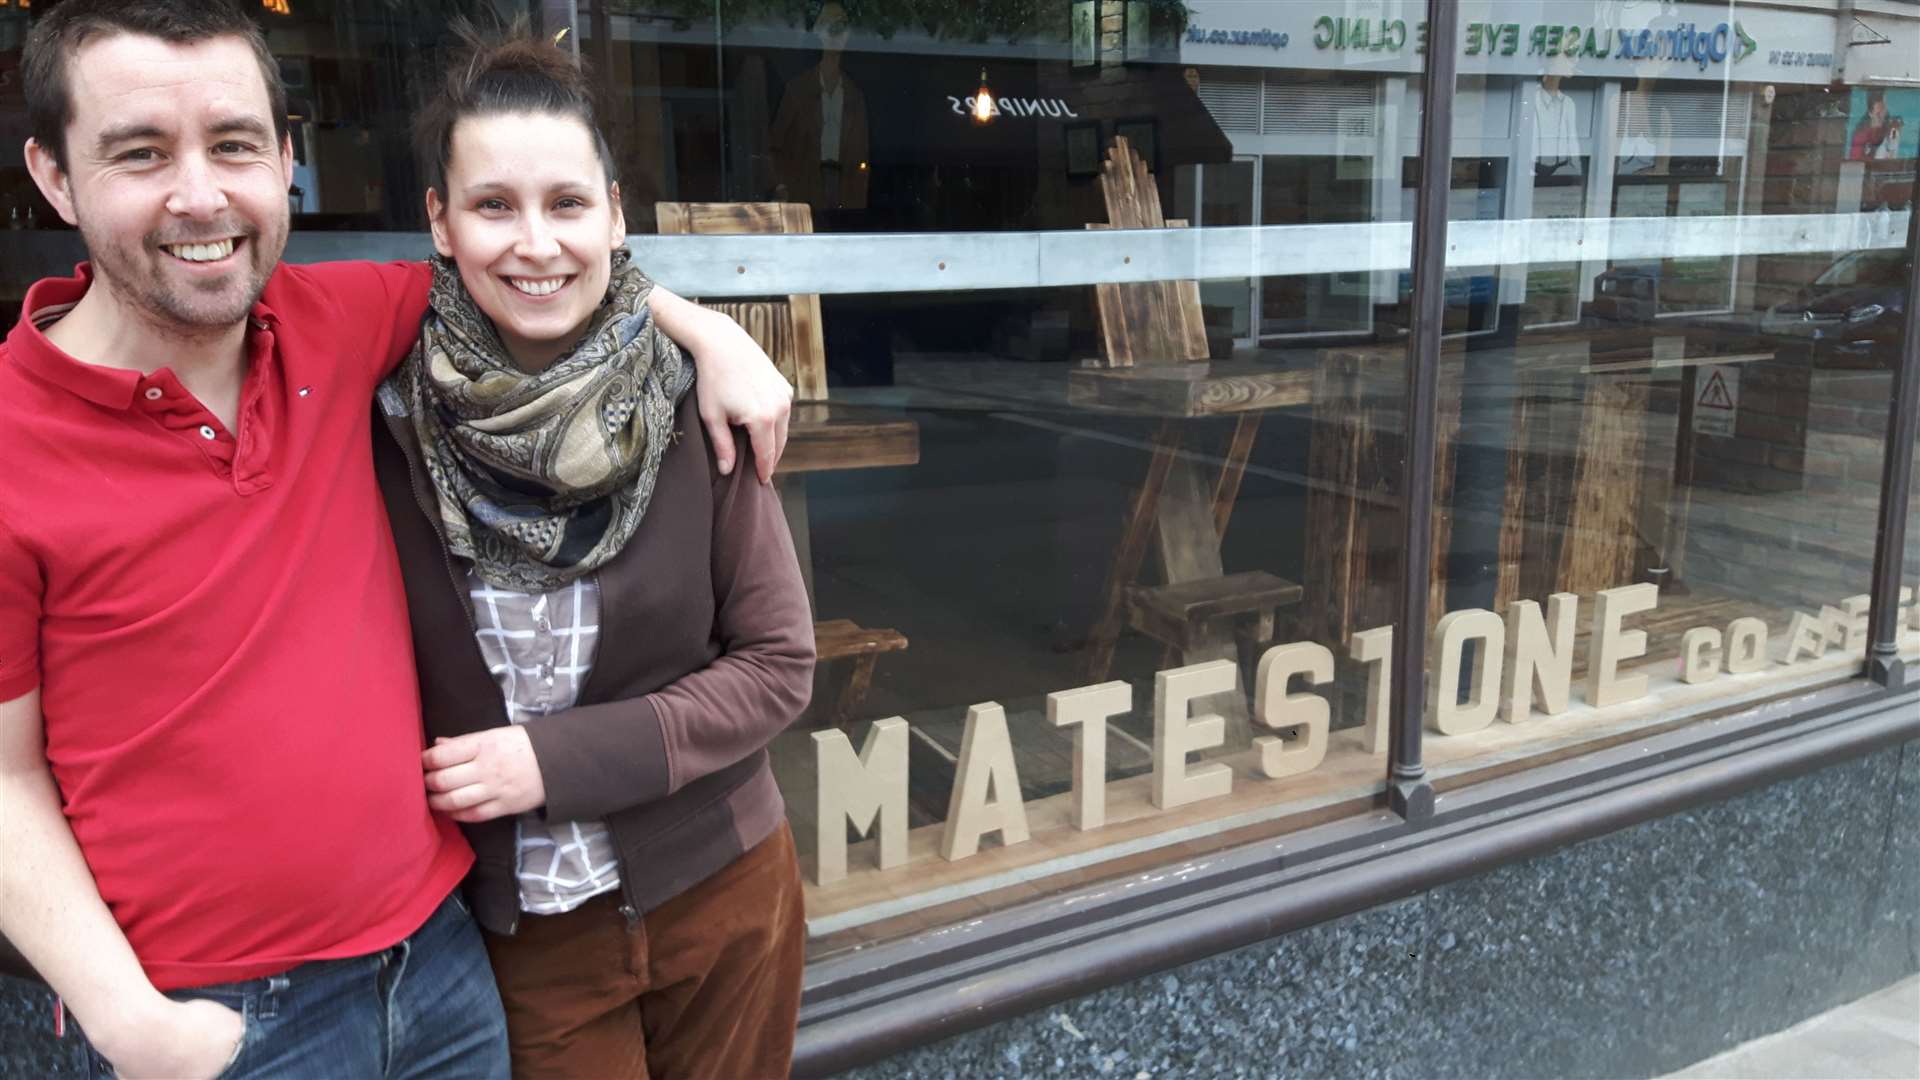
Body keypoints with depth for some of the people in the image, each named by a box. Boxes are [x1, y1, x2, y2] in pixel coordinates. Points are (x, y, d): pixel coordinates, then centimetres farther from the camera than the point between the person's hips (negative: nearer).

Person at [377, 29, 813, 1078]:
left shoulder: (689, 403, -14)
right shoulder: (389, 419, -12)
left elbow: (777, 666, -10)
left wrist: (556, 756, -18)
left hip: (718, 893, 1)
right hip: (522, 926, 0)